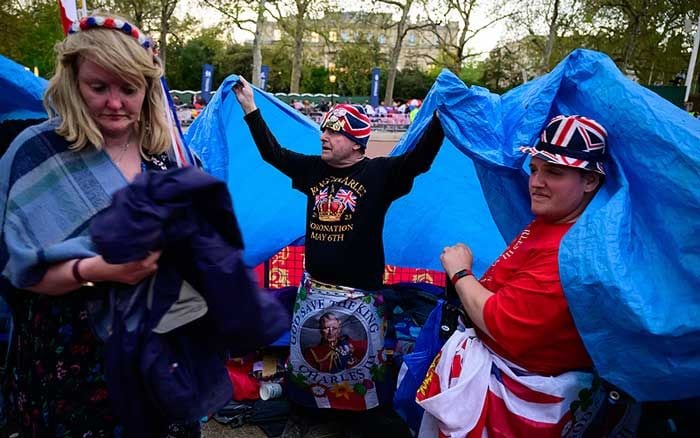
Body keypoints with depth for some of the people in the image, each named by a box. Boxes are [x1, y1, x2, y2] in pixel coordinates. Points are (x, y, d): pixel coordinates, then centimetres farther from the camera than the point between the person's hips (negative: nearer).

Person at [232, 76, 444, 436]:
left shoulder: (380, 172, -10)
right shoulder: (313, 168, 3)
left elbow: (420, 158, -23)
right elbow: (271, 152, 9)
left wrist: (440, 115, -36)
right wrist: (250, 107, 5)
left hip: (360, 292, -4)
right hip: (314, 286, 5)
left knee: (364, 356, 11)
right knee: (304, 352, 20)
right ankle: (308, 404, 44)